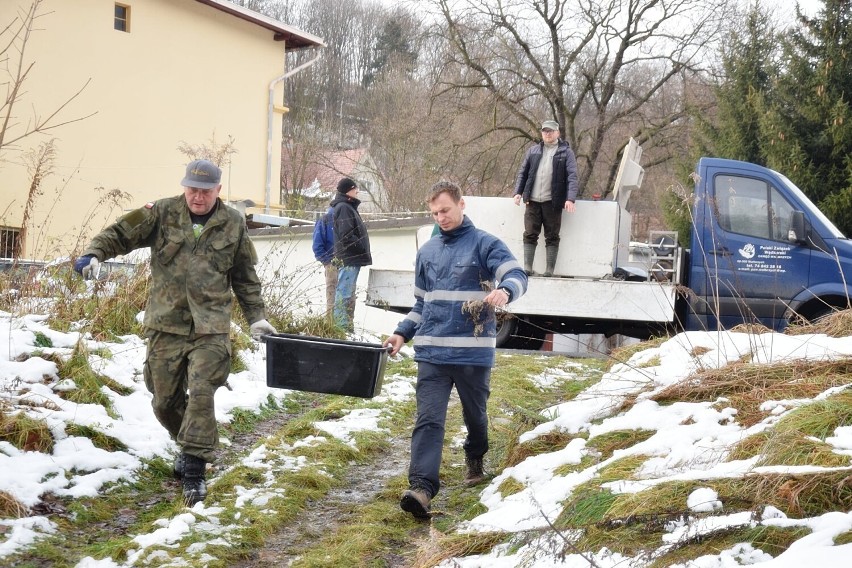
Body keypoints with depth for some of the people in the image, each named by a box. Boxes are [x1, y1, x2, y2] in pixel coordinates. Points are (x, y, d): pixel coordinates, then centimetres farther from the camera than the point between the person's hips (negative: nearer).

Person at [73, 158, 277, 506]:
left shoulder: (233, 223, 6)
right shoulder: (162, 213, 2)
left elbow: (245, 278, 13)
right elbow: (121, 234, 0)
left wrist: (256, 317, 10)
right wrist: (94, 253, -19)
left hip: (210, 326, -1)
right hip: (166, 323, 1)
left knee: (201, 393, -14)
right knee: (165, 400, 8)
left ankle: (194, 470, -8)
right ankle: (189, 446, 35)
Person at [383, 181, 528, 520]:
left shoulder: (485, 244, -1)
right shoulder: (427, 251, 16)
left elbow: (517, 275, -14)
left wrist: (504, 291, -36)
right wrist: (402, 333, 11)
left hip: (473, 352, -3)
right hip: (431, 352, 3)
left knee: (475, 415, 16)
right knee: (428, 421, -10)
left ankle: (475, 459, 44)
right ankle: (421, 487, -21)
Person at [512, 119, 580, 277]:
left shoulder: (566, 152, 3)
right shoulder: (533, 150, 15)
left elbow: (572, 176, -4)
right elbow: (523, 172, 17)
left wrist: (570, 199, -16)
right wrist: (518, 192, 4)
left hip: (553, 202, -3)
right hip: (532, 200, 3)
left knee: (552, 237, 1)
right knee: (529, 235, 0)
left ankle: (549, 270, 4)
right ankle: (527, 268, 1)